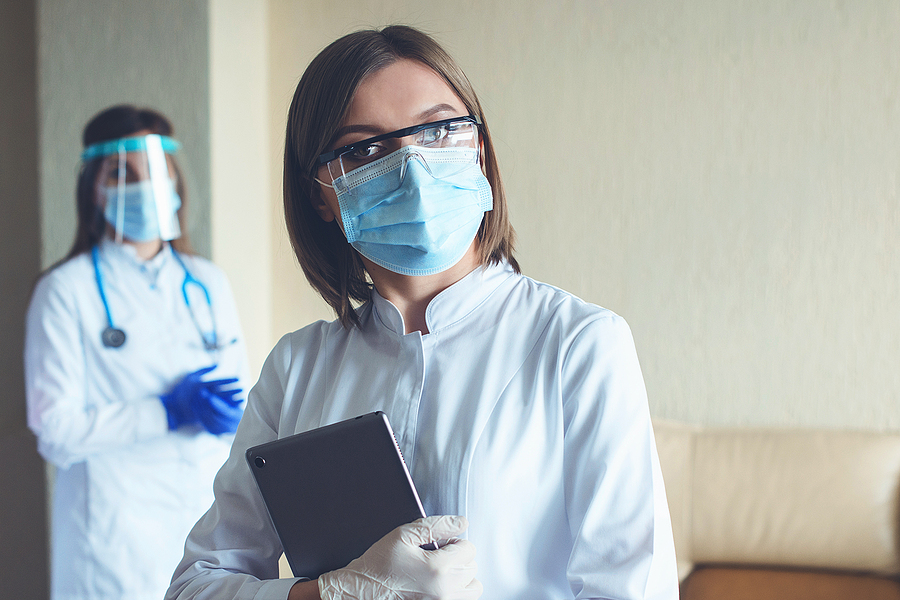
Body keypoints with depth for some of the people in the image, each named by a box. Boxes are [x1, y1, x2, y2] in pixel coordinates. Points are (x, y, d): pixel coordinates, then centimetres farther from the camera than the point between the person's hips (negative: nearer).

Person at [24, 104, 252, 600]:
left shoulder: (208, 284, 10)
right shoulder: (65, 291, -4)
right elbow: (55, 431, -10)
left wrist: (231, 410, -8)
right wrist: (169, 411, -17)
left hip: (209, 516, 4)